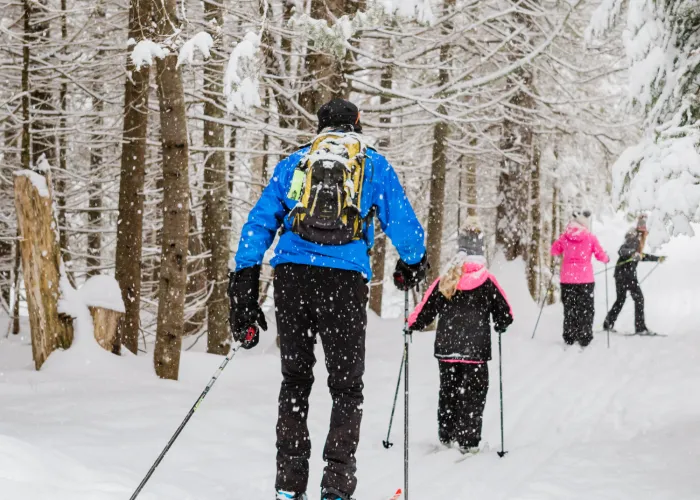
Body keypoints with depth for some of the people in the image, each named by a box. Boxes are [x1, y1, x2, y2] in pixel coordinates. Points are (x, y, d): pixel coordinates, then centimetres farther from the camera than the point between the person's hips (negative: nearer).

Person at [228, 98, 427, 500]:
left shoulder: (293, 163, 19)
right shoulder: (374, 165, 13)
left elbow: (259, 223, 13)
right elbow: (404, 224, 10)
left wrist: (243, 292, 13)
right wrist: (413, 265, 31)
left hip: (291, 275, 2)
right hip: (345, 279, -2)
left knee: (295, 380, 15)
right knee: (347, 387, 9)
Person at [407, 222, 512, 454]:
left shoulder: (444, 282, -2)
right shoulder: (488, 282, -5)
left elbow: (425, 311, 4)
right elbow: (504, 314, 3)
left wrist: (411, 326, 22)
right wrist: (500, 327, 25)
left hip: (446, 349, 2)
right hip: (476, 350, -2)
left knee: (448, 391, 15)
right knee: (473, 395, 4)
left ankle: (446, 437, 21)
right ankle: (468, 441, 1)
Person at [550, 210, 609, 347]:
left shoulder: (565, 236, -2)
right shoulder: (590, 237, -8)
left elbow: (554, 250, 12)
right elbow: (601, 255, -4)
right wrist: (606, 258, 18)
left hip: (567, 278, 2)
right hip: (585, 279, -2)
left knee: (569, 308, 14)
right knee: (586, 309, 8)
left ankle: (569, 338, 13)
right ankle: (584, 338, 5)